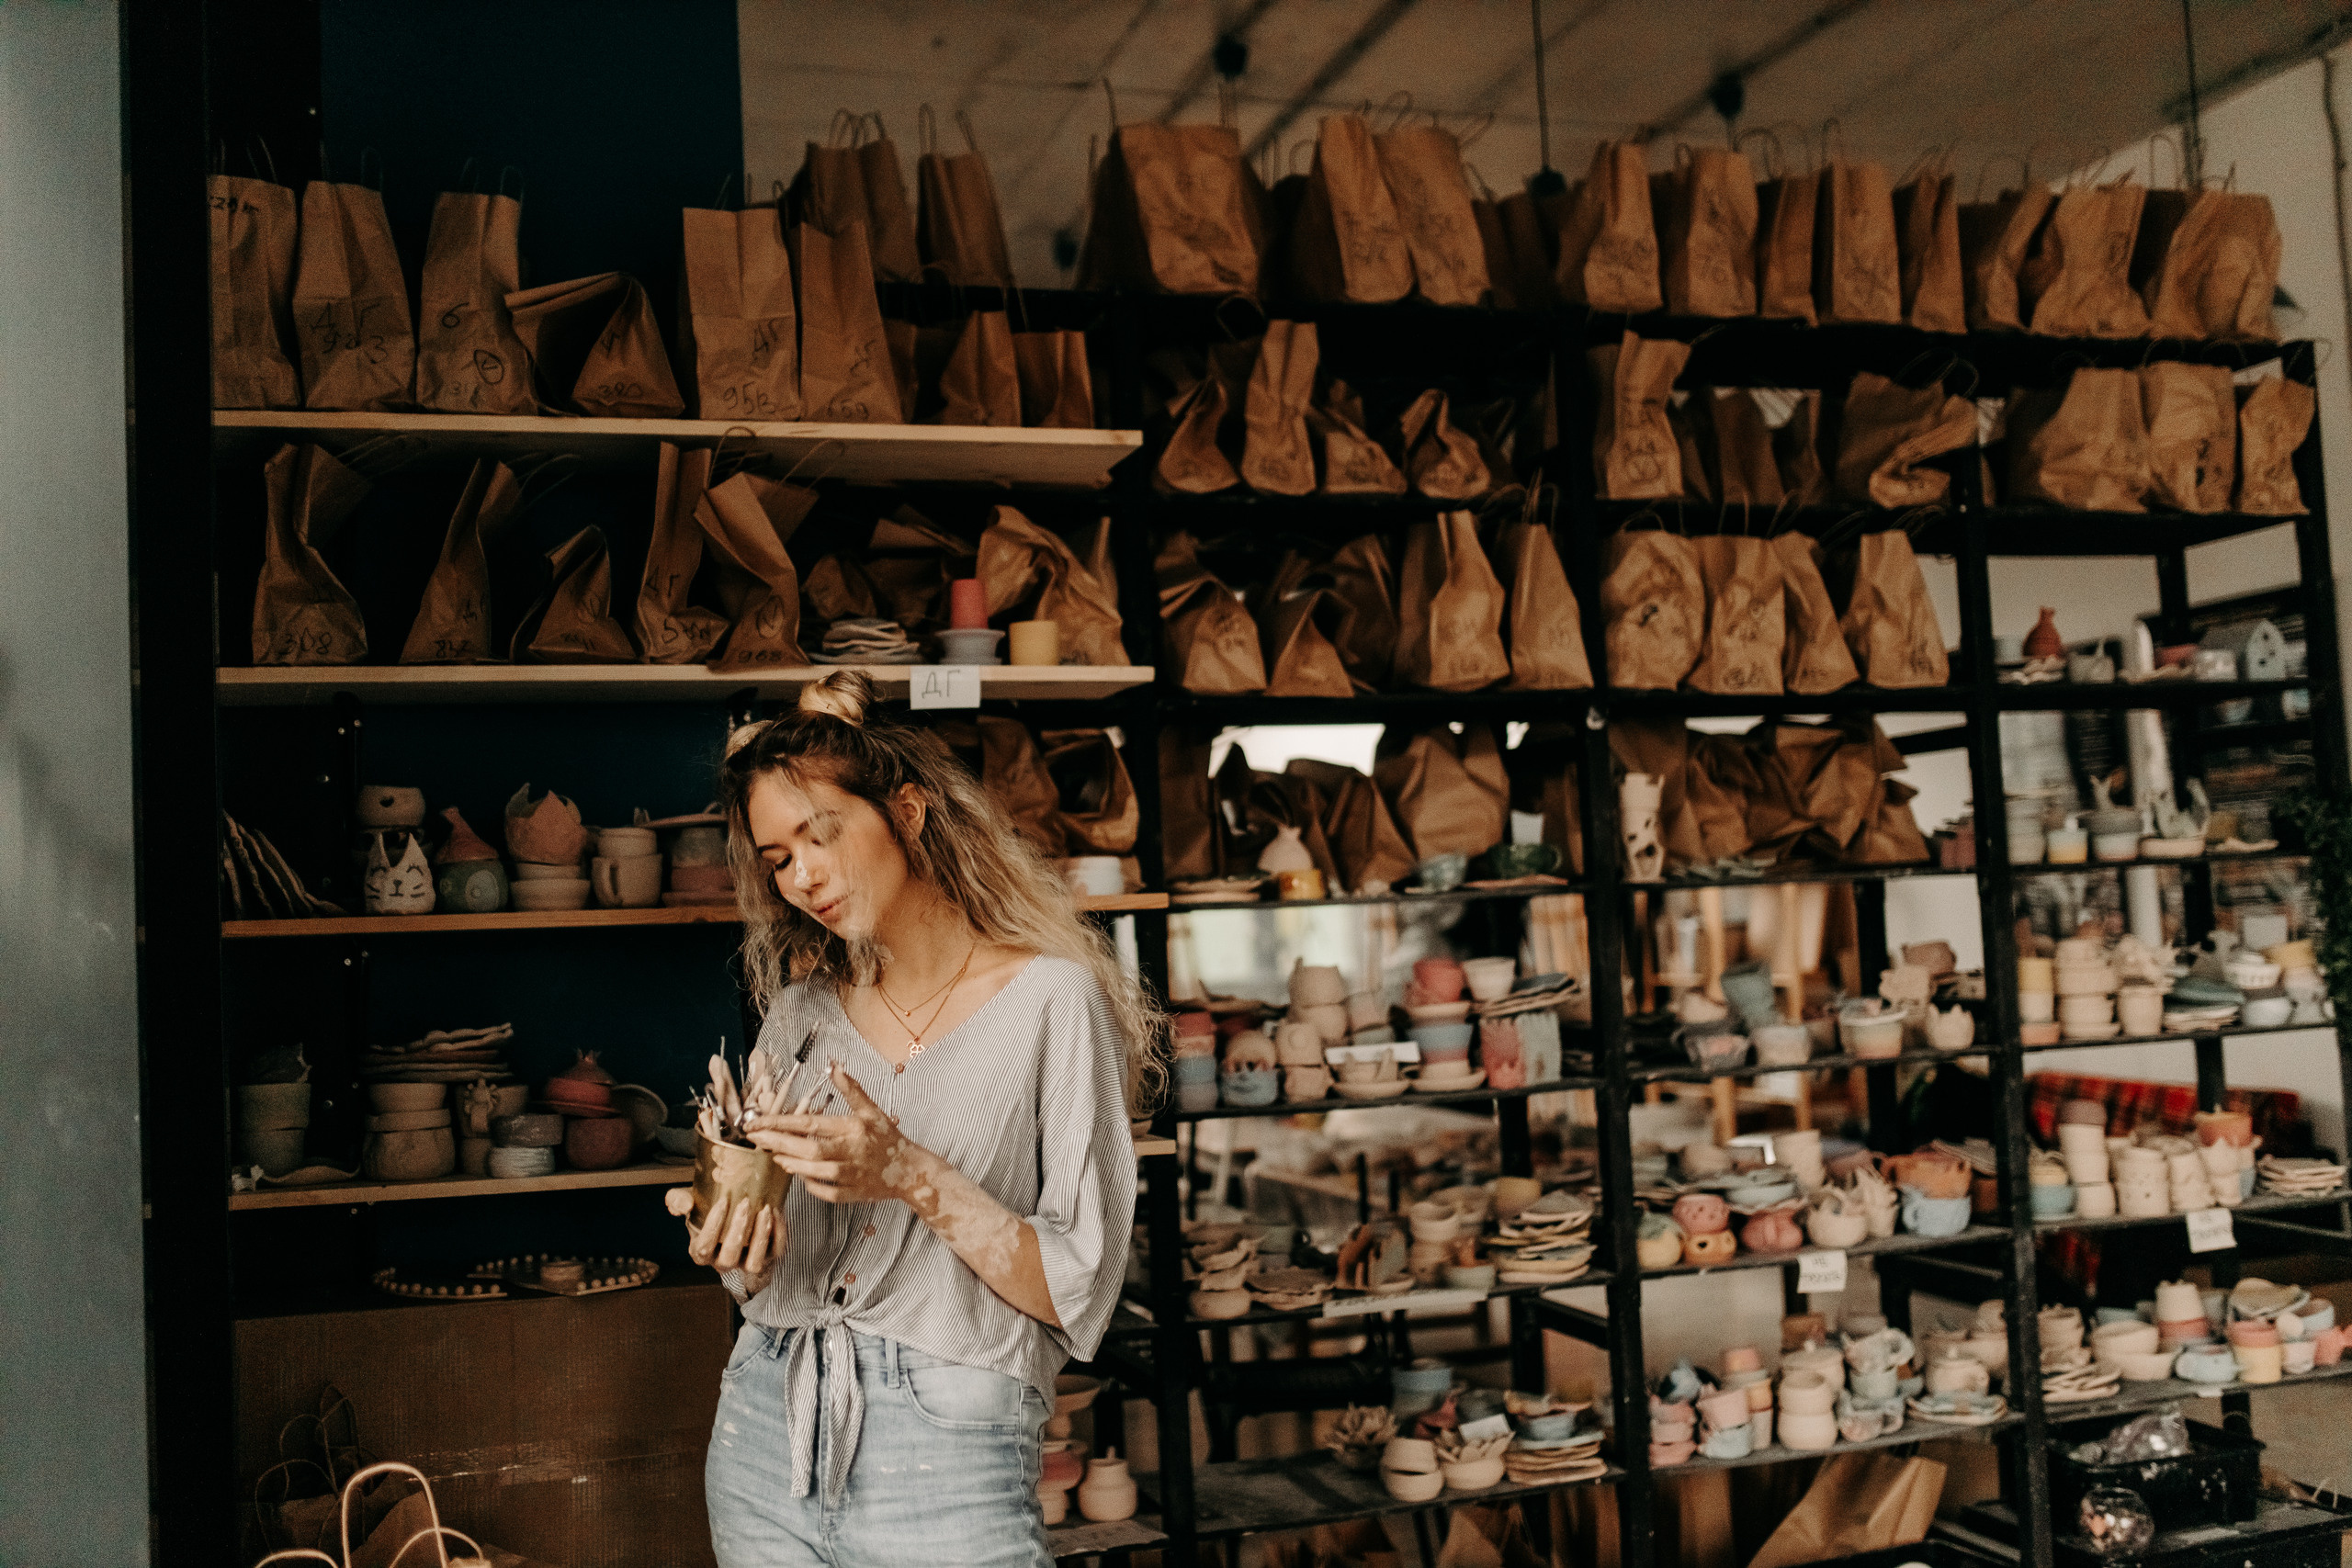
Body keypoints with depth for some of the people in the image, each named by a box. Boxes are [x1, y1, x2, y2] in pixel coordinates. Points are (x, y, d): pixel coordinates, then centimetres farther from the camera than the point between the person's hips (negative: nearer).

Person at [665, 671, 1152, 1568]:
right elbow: (769, 1280, 13)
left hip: (946, 1455, -5)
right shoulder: (803, 1007, 7)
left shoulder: (1048, 999, -8)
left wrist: (916, 1179, -22)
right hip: (767, 1426, 5)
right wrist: (738, 1253, -8)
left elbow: (1079, 1291, -11)